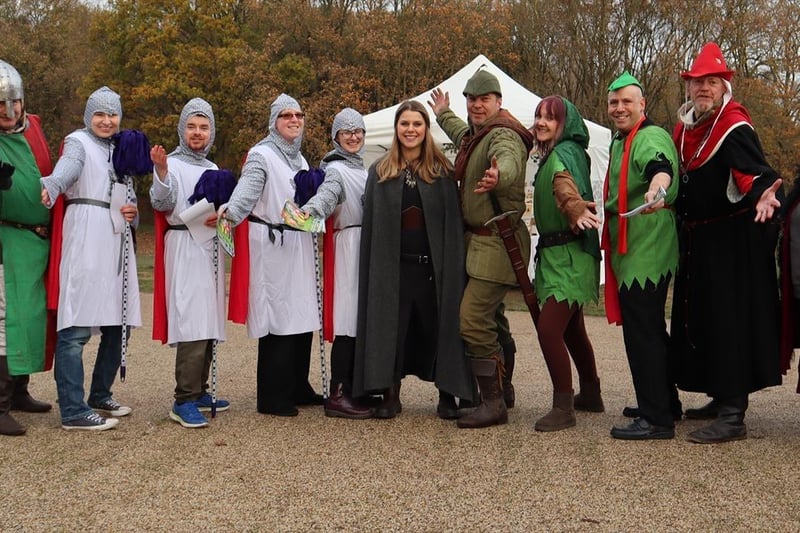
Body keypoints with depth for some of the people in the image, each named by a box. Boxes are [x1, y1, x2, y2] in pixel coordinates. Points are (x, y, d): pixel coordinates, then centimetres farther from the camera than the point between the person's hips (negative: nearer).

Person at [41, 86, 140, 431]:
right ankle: (73, 411, -10)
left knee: (118, 324, 10)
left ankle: (100, 395, 25)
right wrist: (49, 188, -42)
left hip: (117, 242, 7)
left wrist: (133, 212, 2)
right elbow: (65, 170, -19)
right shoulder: (78, 142, 3)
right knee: (77, 326, -11)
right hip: (85, 240, -7)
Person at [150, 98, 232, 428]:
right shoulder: (171, 164, -1)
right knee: (192, 323, -14)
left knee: (209, 323, 7)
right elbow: (162, 204, -16)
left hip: (212, 248, 7)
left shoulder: (212, 169, 19)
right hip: (185, 247, -7)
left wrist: (220, 217, -2)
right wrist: (160, 172, -33)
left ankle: (199, 392, 16)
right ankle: (183, 402, -12)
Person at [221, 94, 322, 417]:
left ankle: (297, 388, 21)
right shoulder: (262, 155, -7)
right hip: (270, 245, -8)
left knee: (303, 317, 9)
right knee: (277, 319, -7)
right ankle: (271, 397, 2)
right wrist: (229, 213, -41)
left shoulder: (299, 159, 18)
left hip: (298, 246, 8)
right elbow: (247, 190, -25)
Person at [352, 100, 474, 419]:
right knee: (391, 328, 3)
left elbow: (453, 222, 1)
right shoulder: (379, 172, 9)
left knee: (439, 327, 3)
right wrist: (374, 268, -2)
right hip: (393, 265, 1)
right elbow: (371, 223, 6)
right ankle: (390, 395, 15)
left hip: (433, 265, -1)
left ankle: (447, 395, 15)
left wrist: (452, 266, -9)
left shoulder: (442, 171, 6)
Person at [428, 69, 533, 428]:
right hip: (480, 240, 11)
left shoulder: (503, 135, -17)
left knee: (473, 321, -15)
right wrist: (443, 115, 58)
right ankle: (503, 389, 37)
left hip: (498, 242, -11)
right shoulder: (474, 134, 14)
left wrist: (497, 175, -65)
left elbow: (508, 160, -42)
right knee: (491, 318, 21)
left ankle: (493, 405, -5)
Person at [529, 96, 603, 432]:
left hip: (568, 255, -10)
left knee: (548, 328, -15)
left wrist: (576, 209, -52)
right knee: (571, 329, 20)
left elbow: (564, 184, -34)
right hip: (556, 253, 10)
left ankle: (563, 408, -7)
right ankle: (590, 395, 35)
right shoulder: (551, 154, 17)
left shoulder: (564, 153, -15)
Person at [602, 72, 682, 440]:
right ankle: (666, 404, 32)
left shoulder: (651, 138, -14)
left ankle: (656, 419, -5)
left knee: (642, 332, -11)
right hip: (628, 249, 11)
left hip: (647, 249, -11)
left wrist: (656, 189, -57)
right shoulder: (620, 141, 18)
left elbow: (660, 167, -37)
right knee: (649, 329, 19)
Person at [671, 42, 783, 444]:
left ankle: (733, 415, -5)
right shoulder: (684, 128, 10)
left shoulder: (734, 128, -14)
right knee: (700, 318, 14)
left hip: (732, 242, -9)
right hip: (696, 241, 9)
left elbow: (753, 172, -29)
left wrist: (763, 195, -47)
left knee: (729, 320, -9)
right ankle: (722, 399, 28)